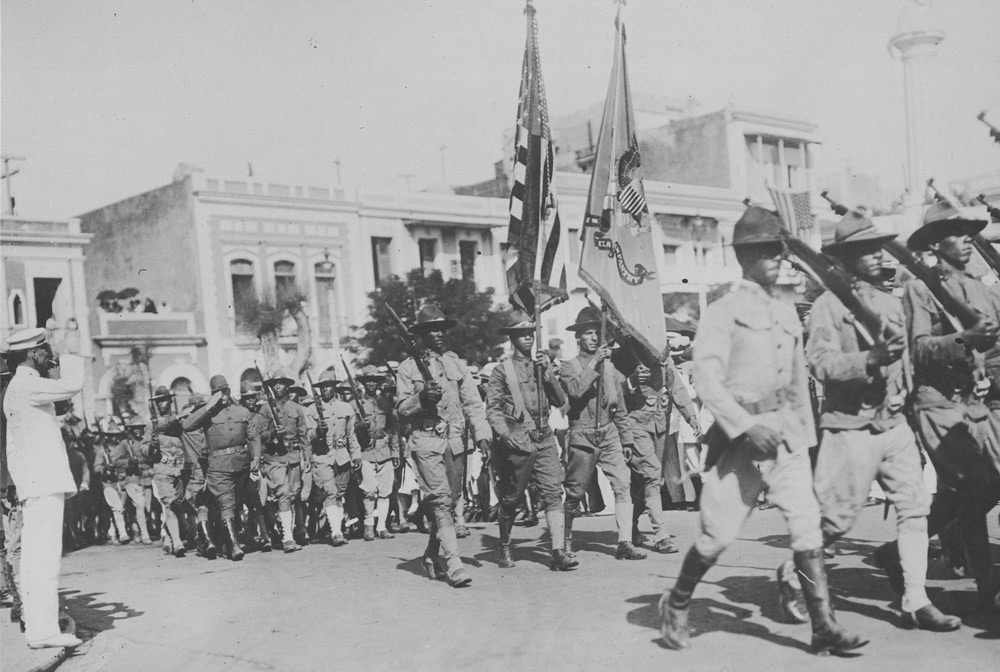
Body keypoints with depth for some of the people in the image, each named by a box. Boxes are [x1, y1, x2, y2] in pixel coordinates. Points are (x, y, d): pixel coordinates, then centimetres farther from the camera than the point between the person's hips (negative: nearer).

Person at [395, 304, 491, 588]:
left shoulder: (457, 364, 13)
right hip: (426, 441, -4)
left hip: (454, 441, 4)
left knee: (449, 501, 10)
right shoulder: (409, 367, 3)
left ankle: (432, 556, 27)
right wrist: (422, 398, -17)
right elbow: (401, 409, 1)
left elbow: (473, 403, 10)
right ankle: (454, 565, -17)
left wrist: (482, 435, -1)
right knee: (441, 501, -13)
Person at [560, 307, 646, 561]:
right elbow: (575, 390, -22)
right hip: (582, 437, -3)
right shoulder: (569, 366, 0)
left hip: (609, 435, 4)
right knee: (575, 493, 5)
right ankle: (566, 541, 23)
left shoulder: (609, 367, 12)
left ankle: (625, 542, -8)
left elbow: (620, 408, 16)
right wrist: (594, 363, -22)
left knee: (623, 485, -10)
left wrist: (627, 440, 14)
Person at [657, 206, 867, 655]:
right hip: (741, 436, -5)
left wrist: (807, 436, 19)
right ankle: (676, 606, 23)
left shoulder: (787, 314, 14)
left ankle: (824, 627, 2)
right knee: (718, 534, 1)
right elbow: (706, 379, -15)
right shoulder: (723, 311, -5)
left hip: (786, 434, 5)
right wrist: (747, 426, -22)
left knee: (807, 525, -4)